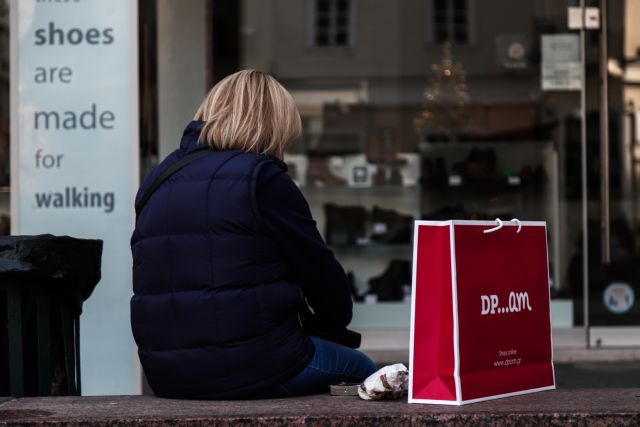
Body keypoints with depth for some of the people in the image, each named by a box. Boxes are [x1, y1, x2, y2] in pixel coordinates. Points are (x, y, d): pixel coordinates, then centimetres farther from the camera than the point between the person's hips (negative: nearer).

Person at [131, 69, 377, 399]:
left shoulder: (155, 181, 13)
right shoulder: (263, 179, -8)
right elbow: (319, 270, -4)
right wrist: (336, 319, 17)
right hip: (251, 368, -7)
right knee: (358, 368, 22)